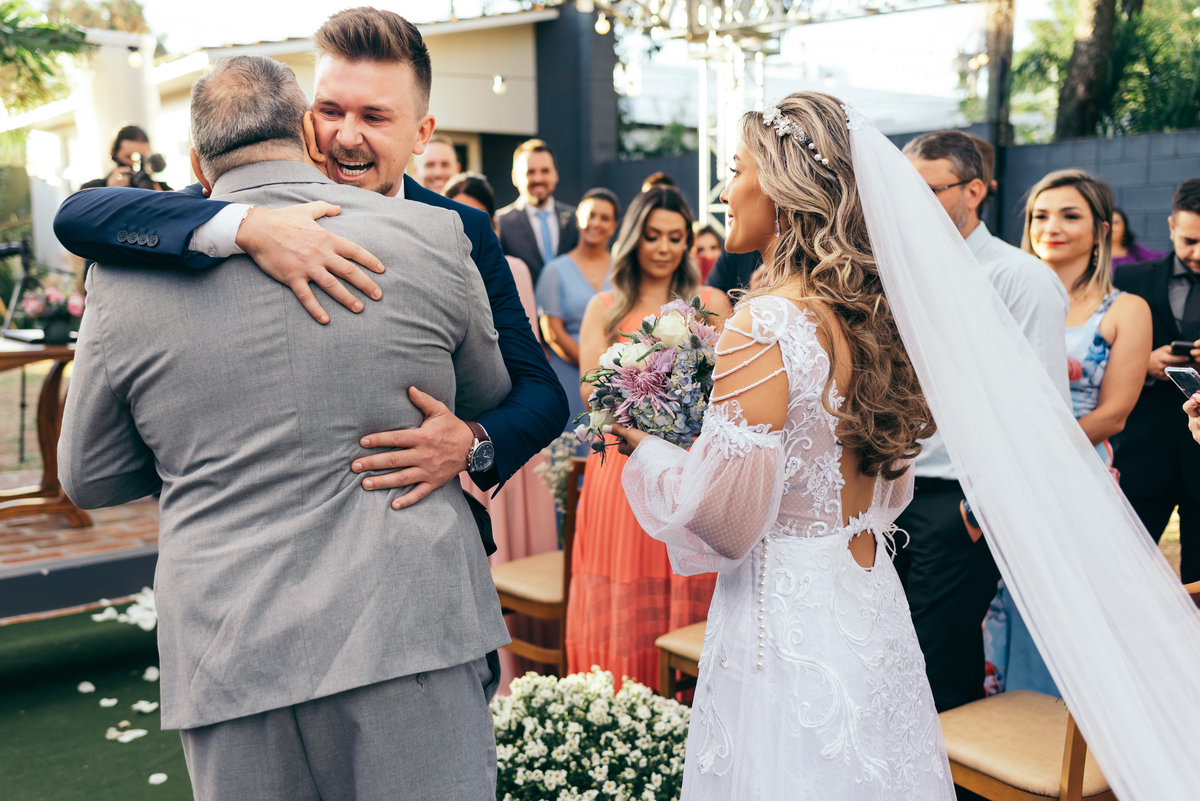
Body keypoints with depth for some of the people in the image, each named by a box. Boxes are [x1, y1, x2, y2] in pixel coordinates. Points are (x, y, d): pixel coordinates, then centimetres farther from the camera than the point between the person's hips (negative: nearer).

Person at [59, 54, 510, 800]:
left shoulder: (128, 276, -1)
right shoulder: (430, 236, -3)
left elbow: (89, 478, 10)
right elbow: (488, 397, 13)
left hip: (231, 653, 2)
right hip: (409, 629, -1)